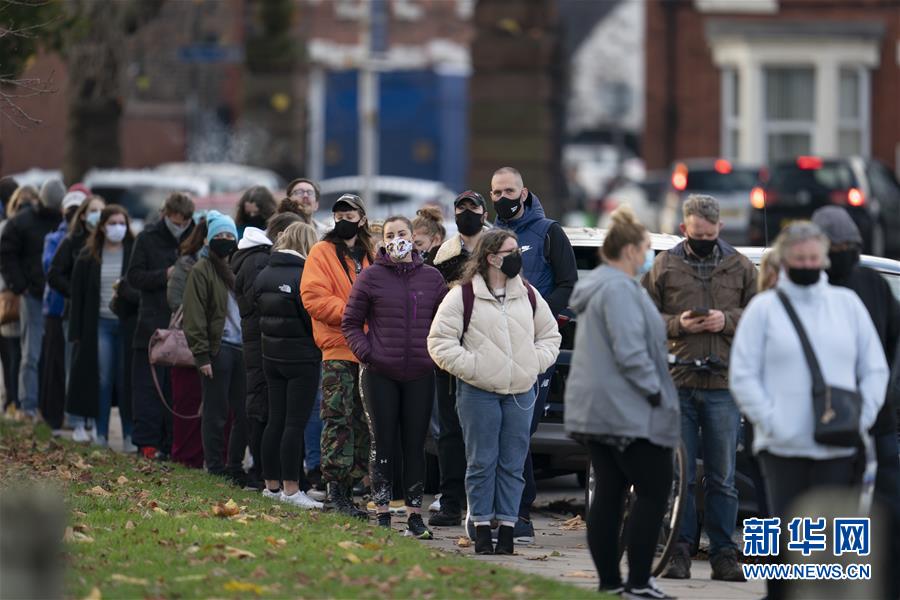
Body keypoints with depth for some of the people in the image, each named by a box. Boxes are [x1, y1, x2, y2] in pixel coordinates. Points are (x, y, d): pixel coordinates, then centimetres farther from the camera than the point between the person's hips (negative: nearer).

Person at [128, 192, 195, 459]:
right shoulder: (148, 238, 2)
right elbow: (134, 276, -1)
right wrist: (164, 275, -14)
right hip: (153, 324, -1)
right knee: (149, 386, -1)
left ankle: (173, 442, 8)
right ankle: (148, 441, 2)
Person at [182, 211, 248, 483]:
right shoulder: (202, 271, -2)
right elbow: (195, 317, -7)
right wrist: (202, 355, -14)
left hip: (242, 348, 5)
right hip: (218, 349, -5)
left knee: (244, 413, 4)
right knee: (216, 414, 0)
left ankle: (235, 466, 14)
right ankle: (216, 469, 7)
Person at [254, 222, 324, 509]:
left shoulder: (263, 275, 5)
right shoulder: (304, 275, -17)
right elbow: (314, 318, -14)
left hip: (272, 355, 7)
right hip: (302, 356, -7)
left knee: (276, 420, 13)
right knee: (295, 423, -4)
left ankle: (272, 484, 18)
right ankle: (291, 488, -5)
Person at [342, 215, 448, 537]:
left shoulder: (432, 278, 7)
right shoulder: (371, 277, 0)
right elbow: (351, 323, 4)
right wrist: (366, 352, -8)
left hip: (420, 375, 2)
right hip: (380, 374, -2)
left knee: (415, 445, 4)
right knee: (384, 445, 1)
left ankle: (415, 514, 9)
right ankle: (383, 514, 5)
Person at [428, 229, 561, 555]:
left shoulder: (529, 296, 12)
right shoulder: (463, 296, -3)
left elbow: (550, 335, 21)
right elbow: (440, 341, -4)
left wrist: (536, 363, 5)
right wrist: (469, 367, -12)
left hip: (520, 392, 4)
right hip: (478, 392, -4)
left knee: (513, 463, 4)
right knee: (481, 462, -1)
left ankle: (507, 527, 8)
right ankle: (482, 528, 4)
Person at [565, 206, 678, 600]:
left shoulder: (597, 287, 18)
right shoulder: (619, 289, -16)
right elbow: (629, 351, -22)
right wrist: (655, 390, -14)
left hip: (595, 410, 11)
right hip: (627, 412, -11)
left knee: (609, 491, 10)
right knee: (654, 492, -7)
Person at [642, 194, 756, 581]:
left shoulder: (741, 268, 10)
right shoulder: (664, 267, 8)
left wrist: (728, 320, -8)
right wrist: (676, 324, -10)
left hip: (723, 385, 0)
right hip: (676, 383, 0)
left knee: (722, 477, 3)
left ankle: (723, 554, 7)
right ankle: (680, 550, 7)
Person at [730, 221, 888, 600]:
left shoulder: (847, 303, 13)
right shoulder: (764, 308, 5)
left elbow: (875, 369, 15)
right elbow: (743, 377, 1)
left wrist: (862, 418, 2)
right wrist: (771, 423, -9)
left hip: (839, 448, 2)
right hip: (783, 450, -2)